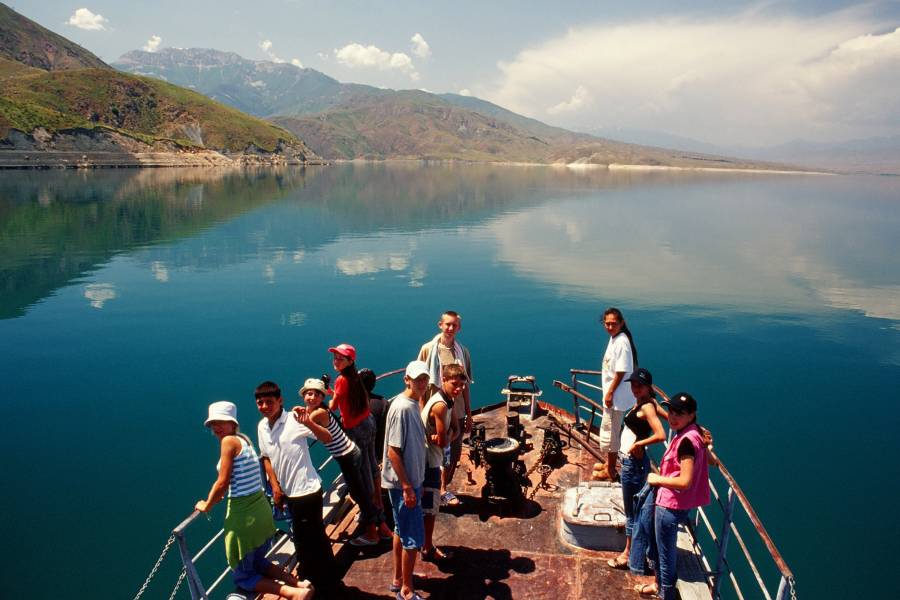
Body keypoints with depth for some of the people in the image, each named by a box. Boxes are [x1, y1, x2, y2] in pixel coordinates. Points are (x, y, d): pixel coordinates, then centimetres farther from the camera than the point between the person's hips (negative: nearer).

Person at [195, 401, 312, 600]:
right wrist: (220, 495, 29)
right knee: (257, 563, 30)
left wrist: (206, 505, 0)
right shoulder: (244, 439, 10)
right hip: (261, 509, 8)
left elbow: (222, 483, -15)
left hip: (243, 516, -8)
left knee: (242, 576, 10)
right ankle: (298, 583, 10)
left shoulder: (229, 441, -14)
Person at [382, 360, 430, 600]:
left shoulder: (412, 404, 4)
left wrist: (412, 483, 16)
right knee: (413, 538, 1)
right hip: (403, 483, -9)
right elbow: (393, 451, -24)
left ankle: (398, 579, 36)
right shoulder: (402, 408, -24)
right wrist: (407, 487, -21)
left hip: (411, 479, 9)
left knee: (402, 531, 21)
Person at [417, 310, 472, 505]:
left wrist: (469, 415, 9)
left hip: (456, 413, 3)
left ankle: (443, 488, 32)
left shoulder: (462, 352, 2)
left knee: (454, 454, 12)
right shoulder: (428, 349, -8)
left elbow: (465, 386, 7)